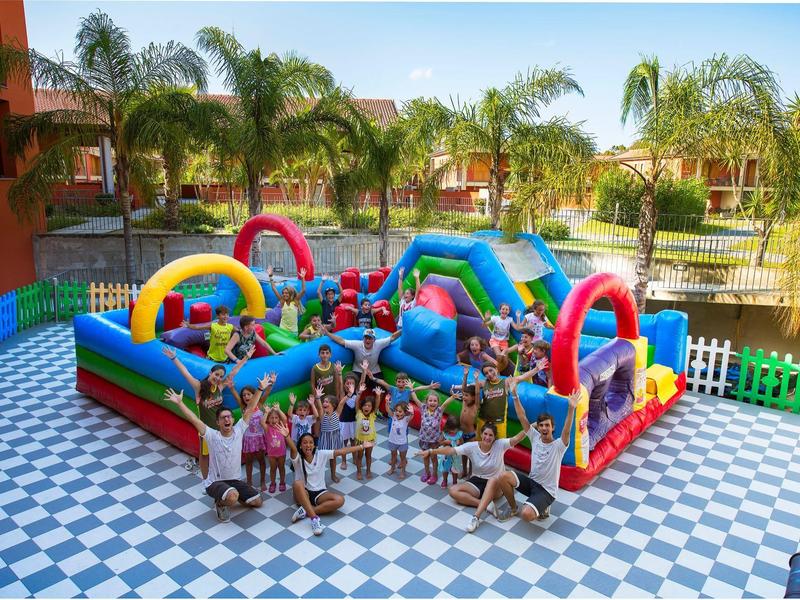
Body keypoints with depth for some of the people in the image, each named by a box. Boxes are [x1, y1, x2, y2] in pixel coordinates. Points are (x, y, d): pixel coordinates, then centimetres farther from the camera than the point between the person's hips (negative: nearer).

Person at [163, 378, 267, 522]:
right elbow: (194, 420, -26)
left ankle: (229, 496, 26)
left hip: (235, 480, 5)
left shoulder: (238, 431, -8)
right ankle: (220, 503, 1)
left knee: (257, 502, 6)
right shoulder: (212, 436, -17)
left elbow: (249, 410, -10)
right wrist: (179, 403, -35)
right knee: (232, 497, -35)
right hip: (215, 482, -5)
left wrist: (260, 389, -15)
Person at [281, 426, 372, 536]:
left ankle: (306, 511, -22)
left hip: (319, 493, 2)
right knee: (297, 484, -37)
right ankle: (315, 518, -38)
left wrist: (362, 446, -11)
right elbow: (293, 448, -34)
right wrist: (287, 436, -58)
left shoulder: (321, 455, -4)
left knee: (340, 500, -25)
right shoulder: (297, 458, -11)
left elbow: (341, 451, -7)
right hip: (303, 494, -2)